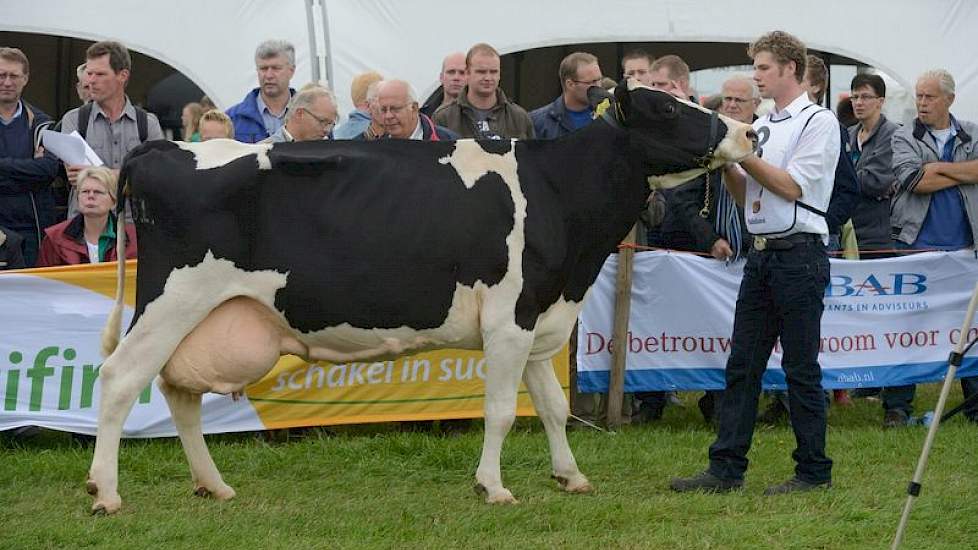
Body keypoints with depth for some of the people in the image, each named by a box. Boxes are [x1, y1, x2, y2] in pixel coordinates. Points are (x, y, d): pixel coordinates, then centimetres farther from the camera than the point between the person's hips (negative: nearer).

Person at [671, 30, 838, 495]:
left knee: (800, 367, -3)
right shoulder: (761, 126, 17)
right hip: (761, 254, 8)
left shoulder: (818, 122, -5)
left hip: (799, 252, -8)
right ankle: (726, 468, 5)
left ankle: (814, 470, 4)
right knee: (741, 364, 4)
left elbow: (791, 186, -13)